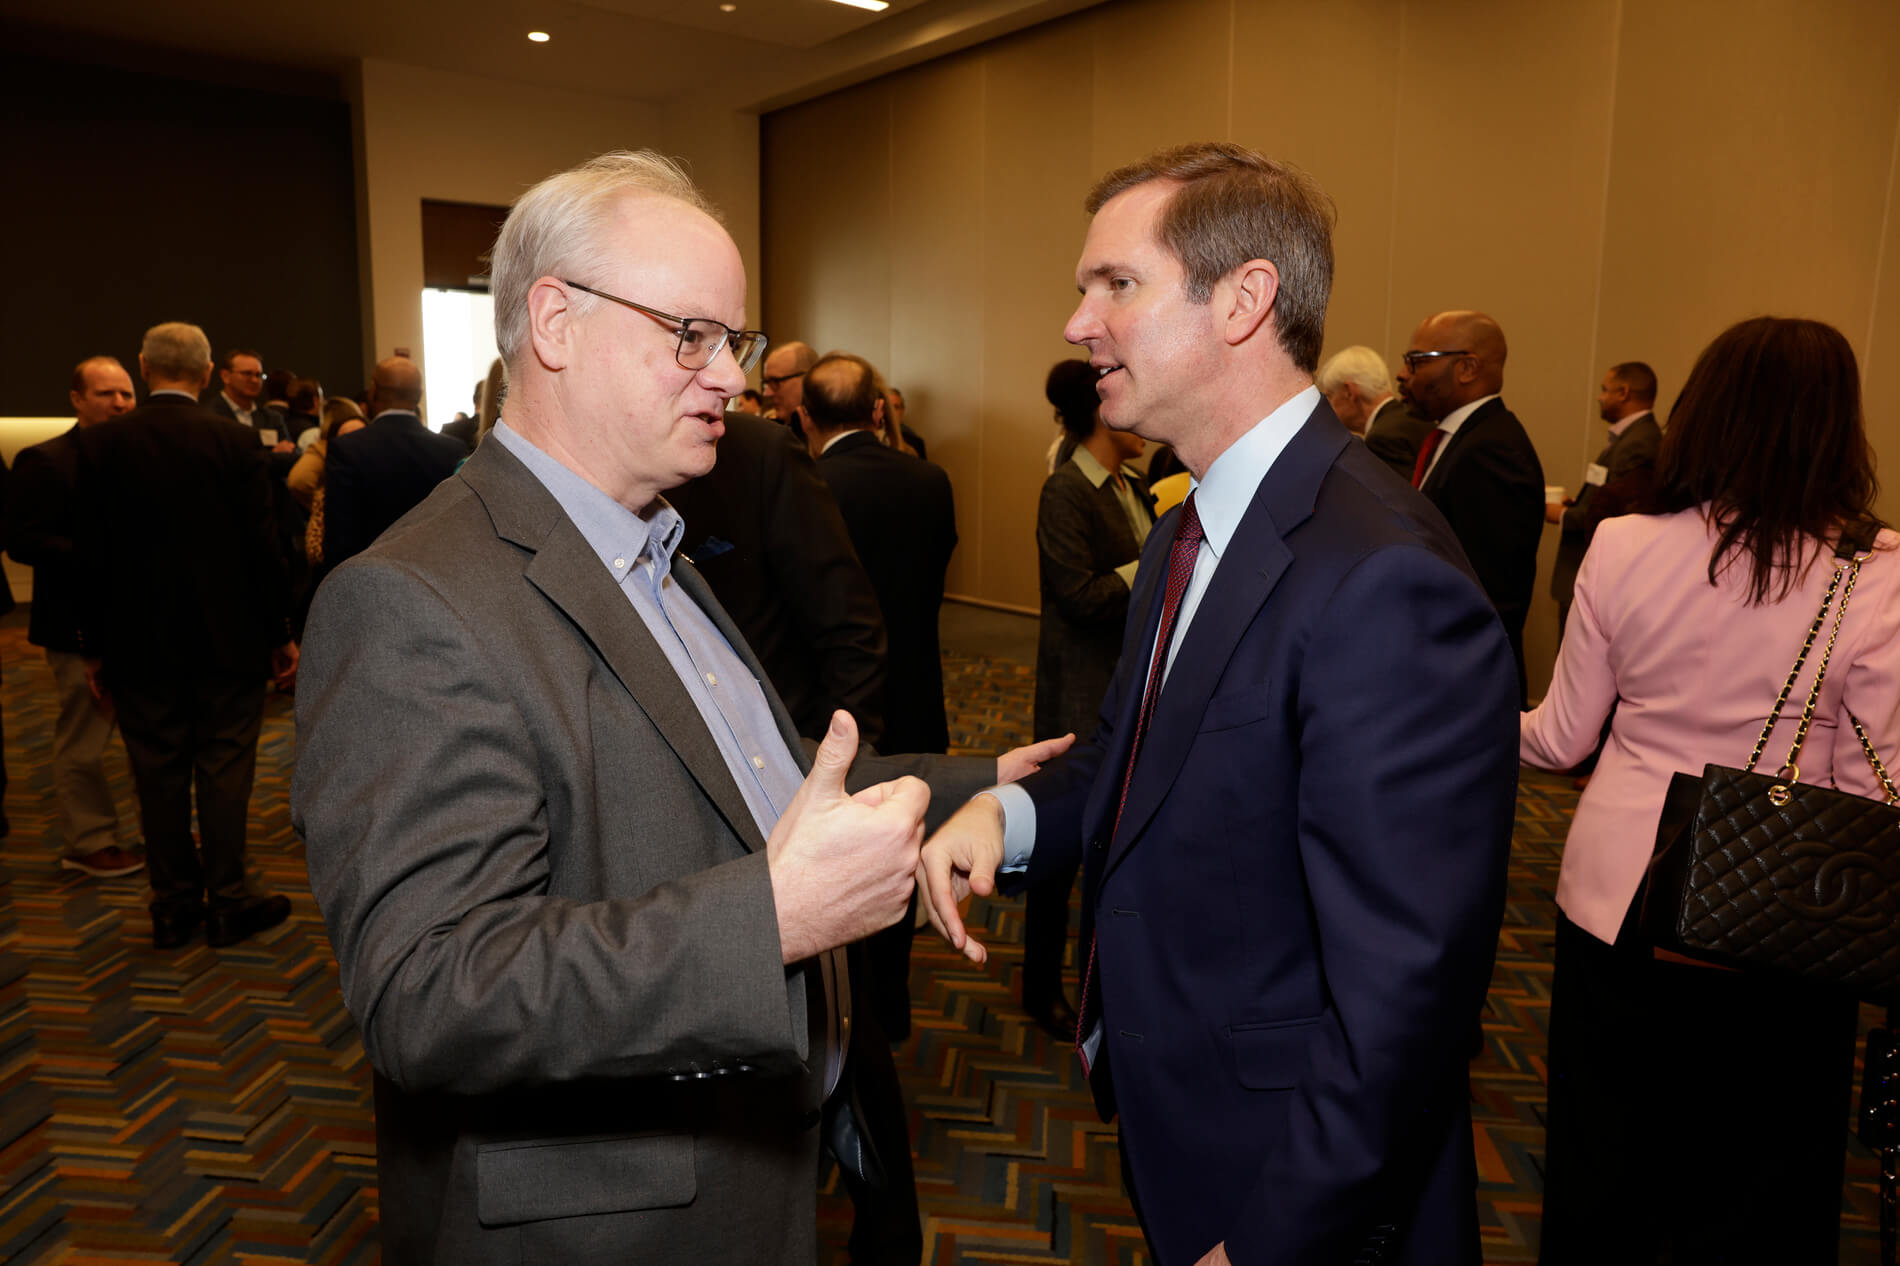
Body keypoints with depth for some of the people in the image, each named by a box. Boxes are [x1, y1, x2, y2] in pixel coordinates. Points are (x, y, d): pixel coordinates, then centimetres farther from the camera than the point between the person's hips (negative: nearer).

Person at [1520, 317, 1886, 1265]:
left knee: (1598, 1164, 20)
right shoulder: (1874, 580, -13)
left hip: (1613, 901, 1)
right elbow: (1872, 789, -10)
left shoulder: (1622, 548, -10)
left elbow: (1561, 739, -1)